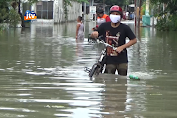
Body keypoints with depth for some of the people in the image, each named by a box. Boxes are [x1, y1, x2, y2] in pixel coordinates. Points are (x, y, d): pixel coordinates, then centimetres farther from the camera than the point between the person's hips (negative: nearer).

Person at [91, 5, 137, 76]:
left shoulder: (124, 28, -6)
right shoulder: (104, 26, 0)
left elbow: (134, 40, -3)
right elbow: (94, 35, 7)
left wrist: (122, 47, -13)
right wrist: (94, 34, -18)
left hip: (122, 60, -1)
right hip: (109, 60, 1)